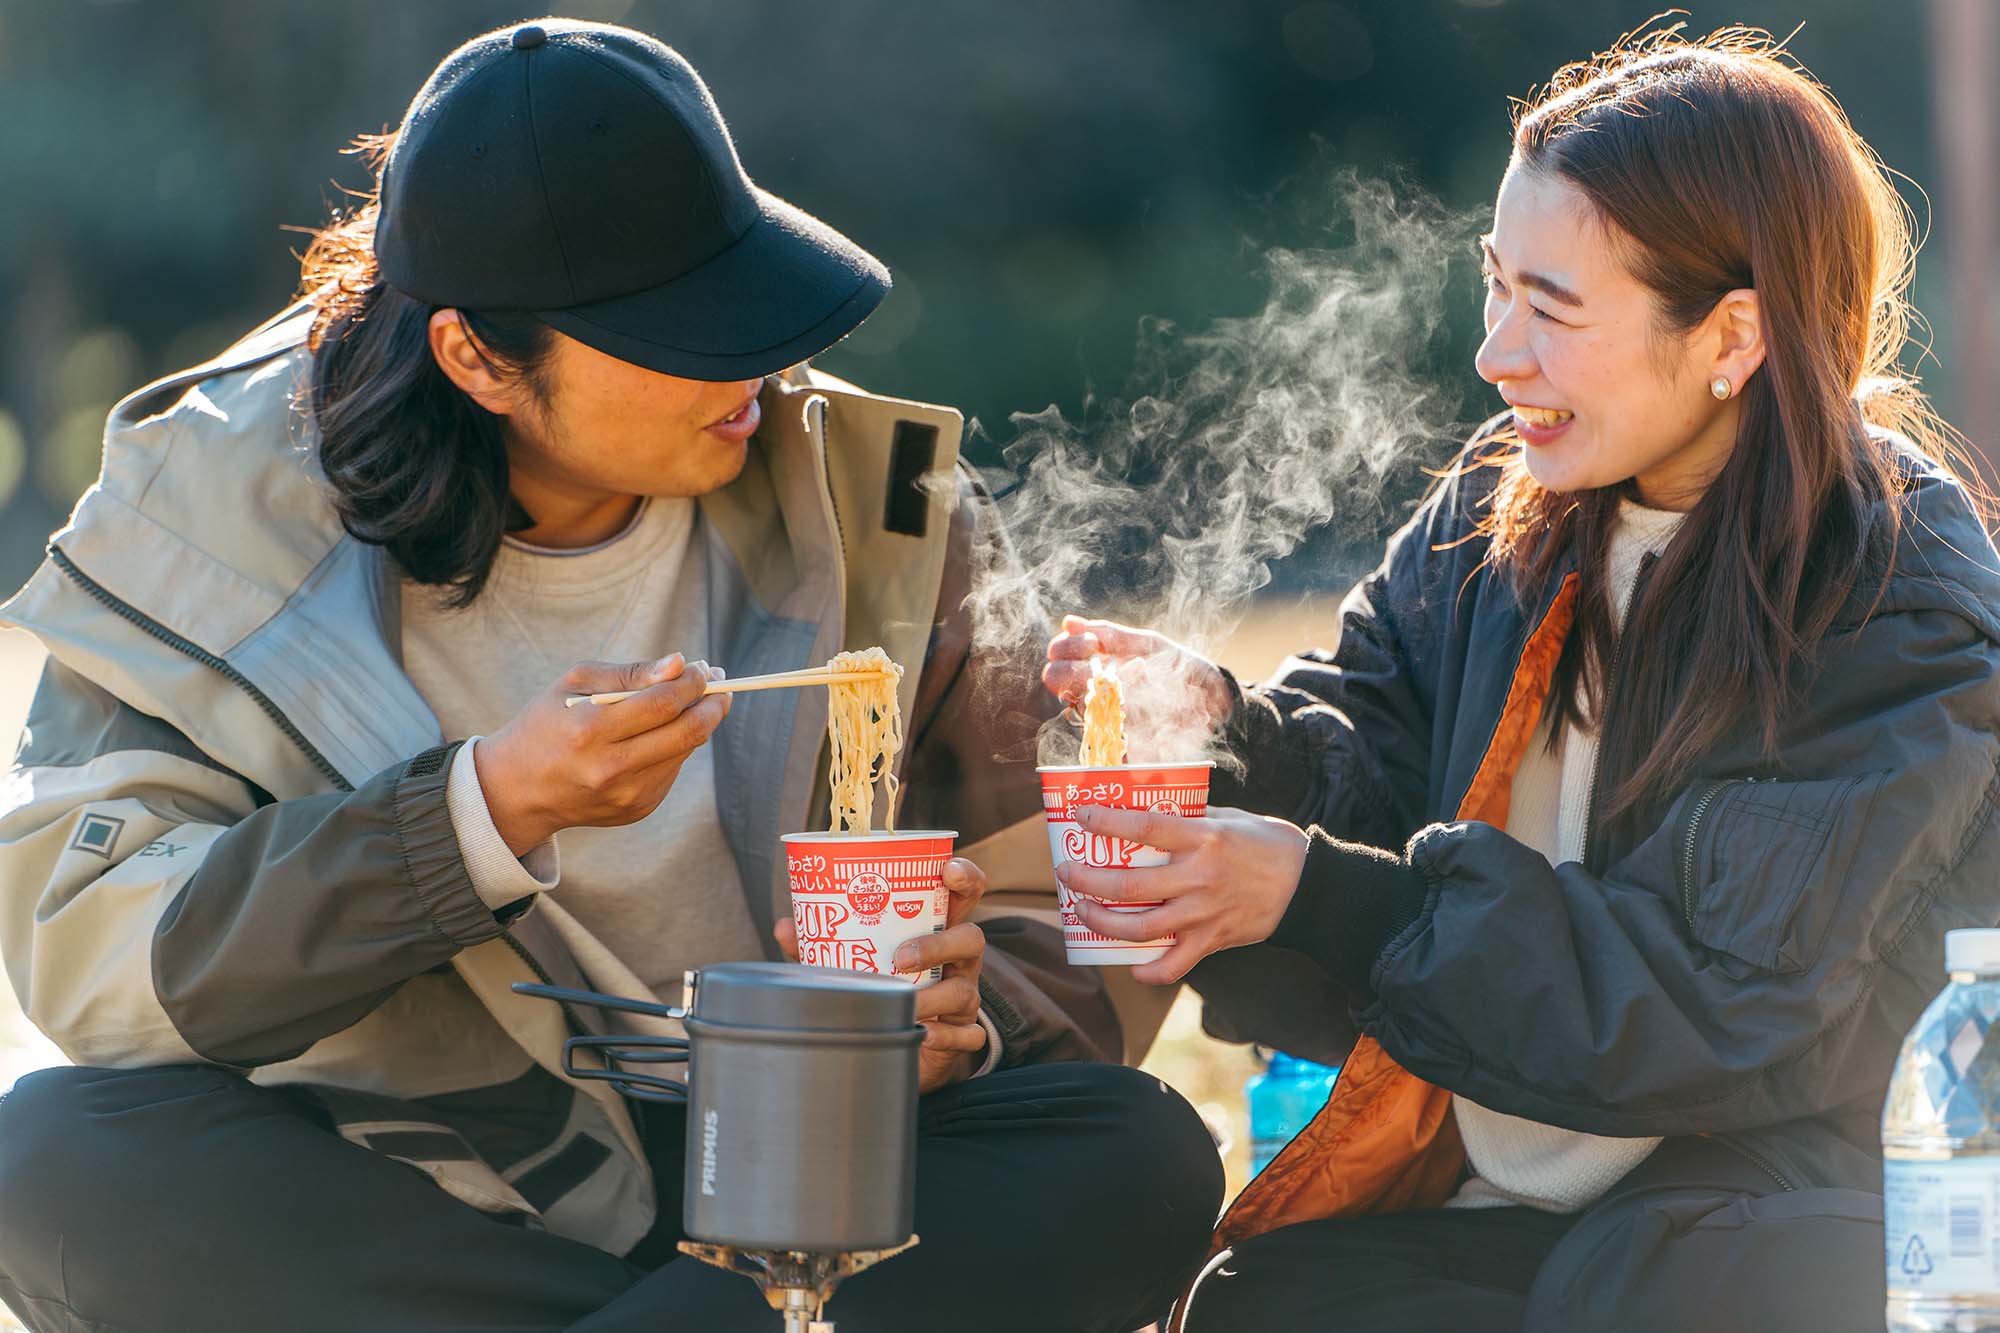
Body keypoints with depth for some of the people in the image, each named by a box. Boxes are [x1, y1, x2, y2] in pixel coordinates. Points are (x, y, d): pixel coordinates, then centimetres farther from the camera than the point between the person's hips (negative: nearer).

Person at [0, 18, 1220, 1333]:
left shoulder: (873, 510, 1)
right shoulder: (222, 505, -5)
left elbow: (1057, 933, 4)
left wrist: (955, 1014, -22)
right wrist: (489, 812, -24)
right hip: (394, 1207, 0)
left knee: (1143, 1159, -25)